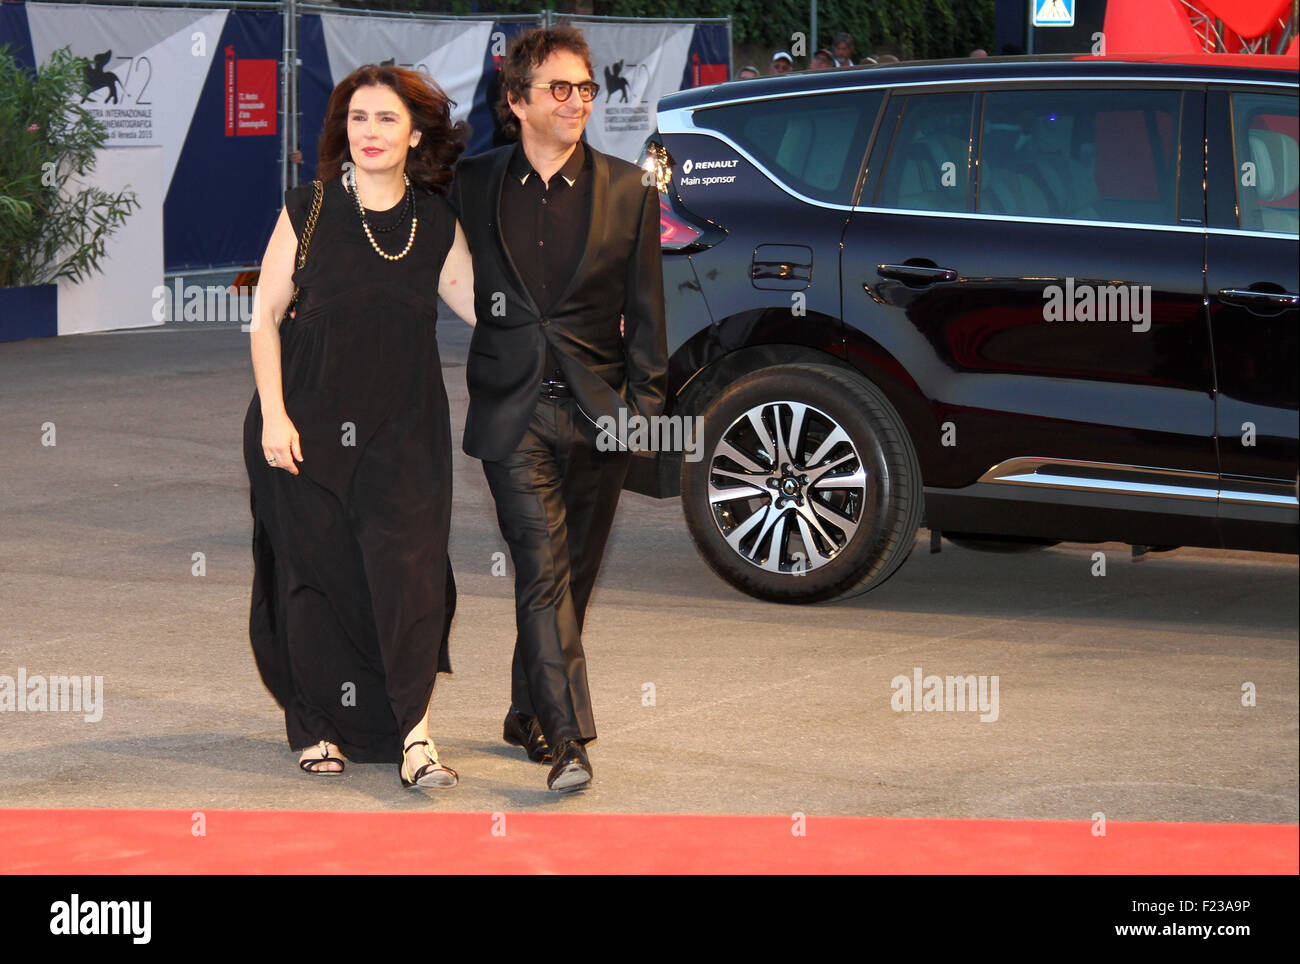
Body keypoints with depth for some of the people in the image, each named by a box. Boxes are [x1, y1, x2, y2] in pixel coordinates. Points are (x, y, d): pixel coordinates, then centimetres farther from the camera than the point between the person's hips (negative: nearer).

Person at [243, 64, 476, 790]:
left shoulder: (437, 223, 2)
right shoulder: (309, 212, -4)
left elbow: (483, 305, 10)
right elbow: (266, 316, -1)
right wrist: (273, 415, -8)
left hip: (404, 428, 1)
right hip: (311, 422, -1)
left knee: (405, 561, -11)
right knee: (316, 571, 5)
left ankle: (412, 735, -10)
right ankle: (320, 728, 20)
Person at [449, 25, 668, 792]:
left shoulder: (628, 192, 4)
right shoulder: (472, 185, 4)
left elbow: (645, 313, 6)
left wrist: (642, 408, 0)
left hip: (596, 413, 1)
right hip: (512, 411, -1)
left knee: (572, 575, 9)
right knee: (543, 568, -13)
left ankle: (530, 714, 27)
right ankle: (567, 737, -17)